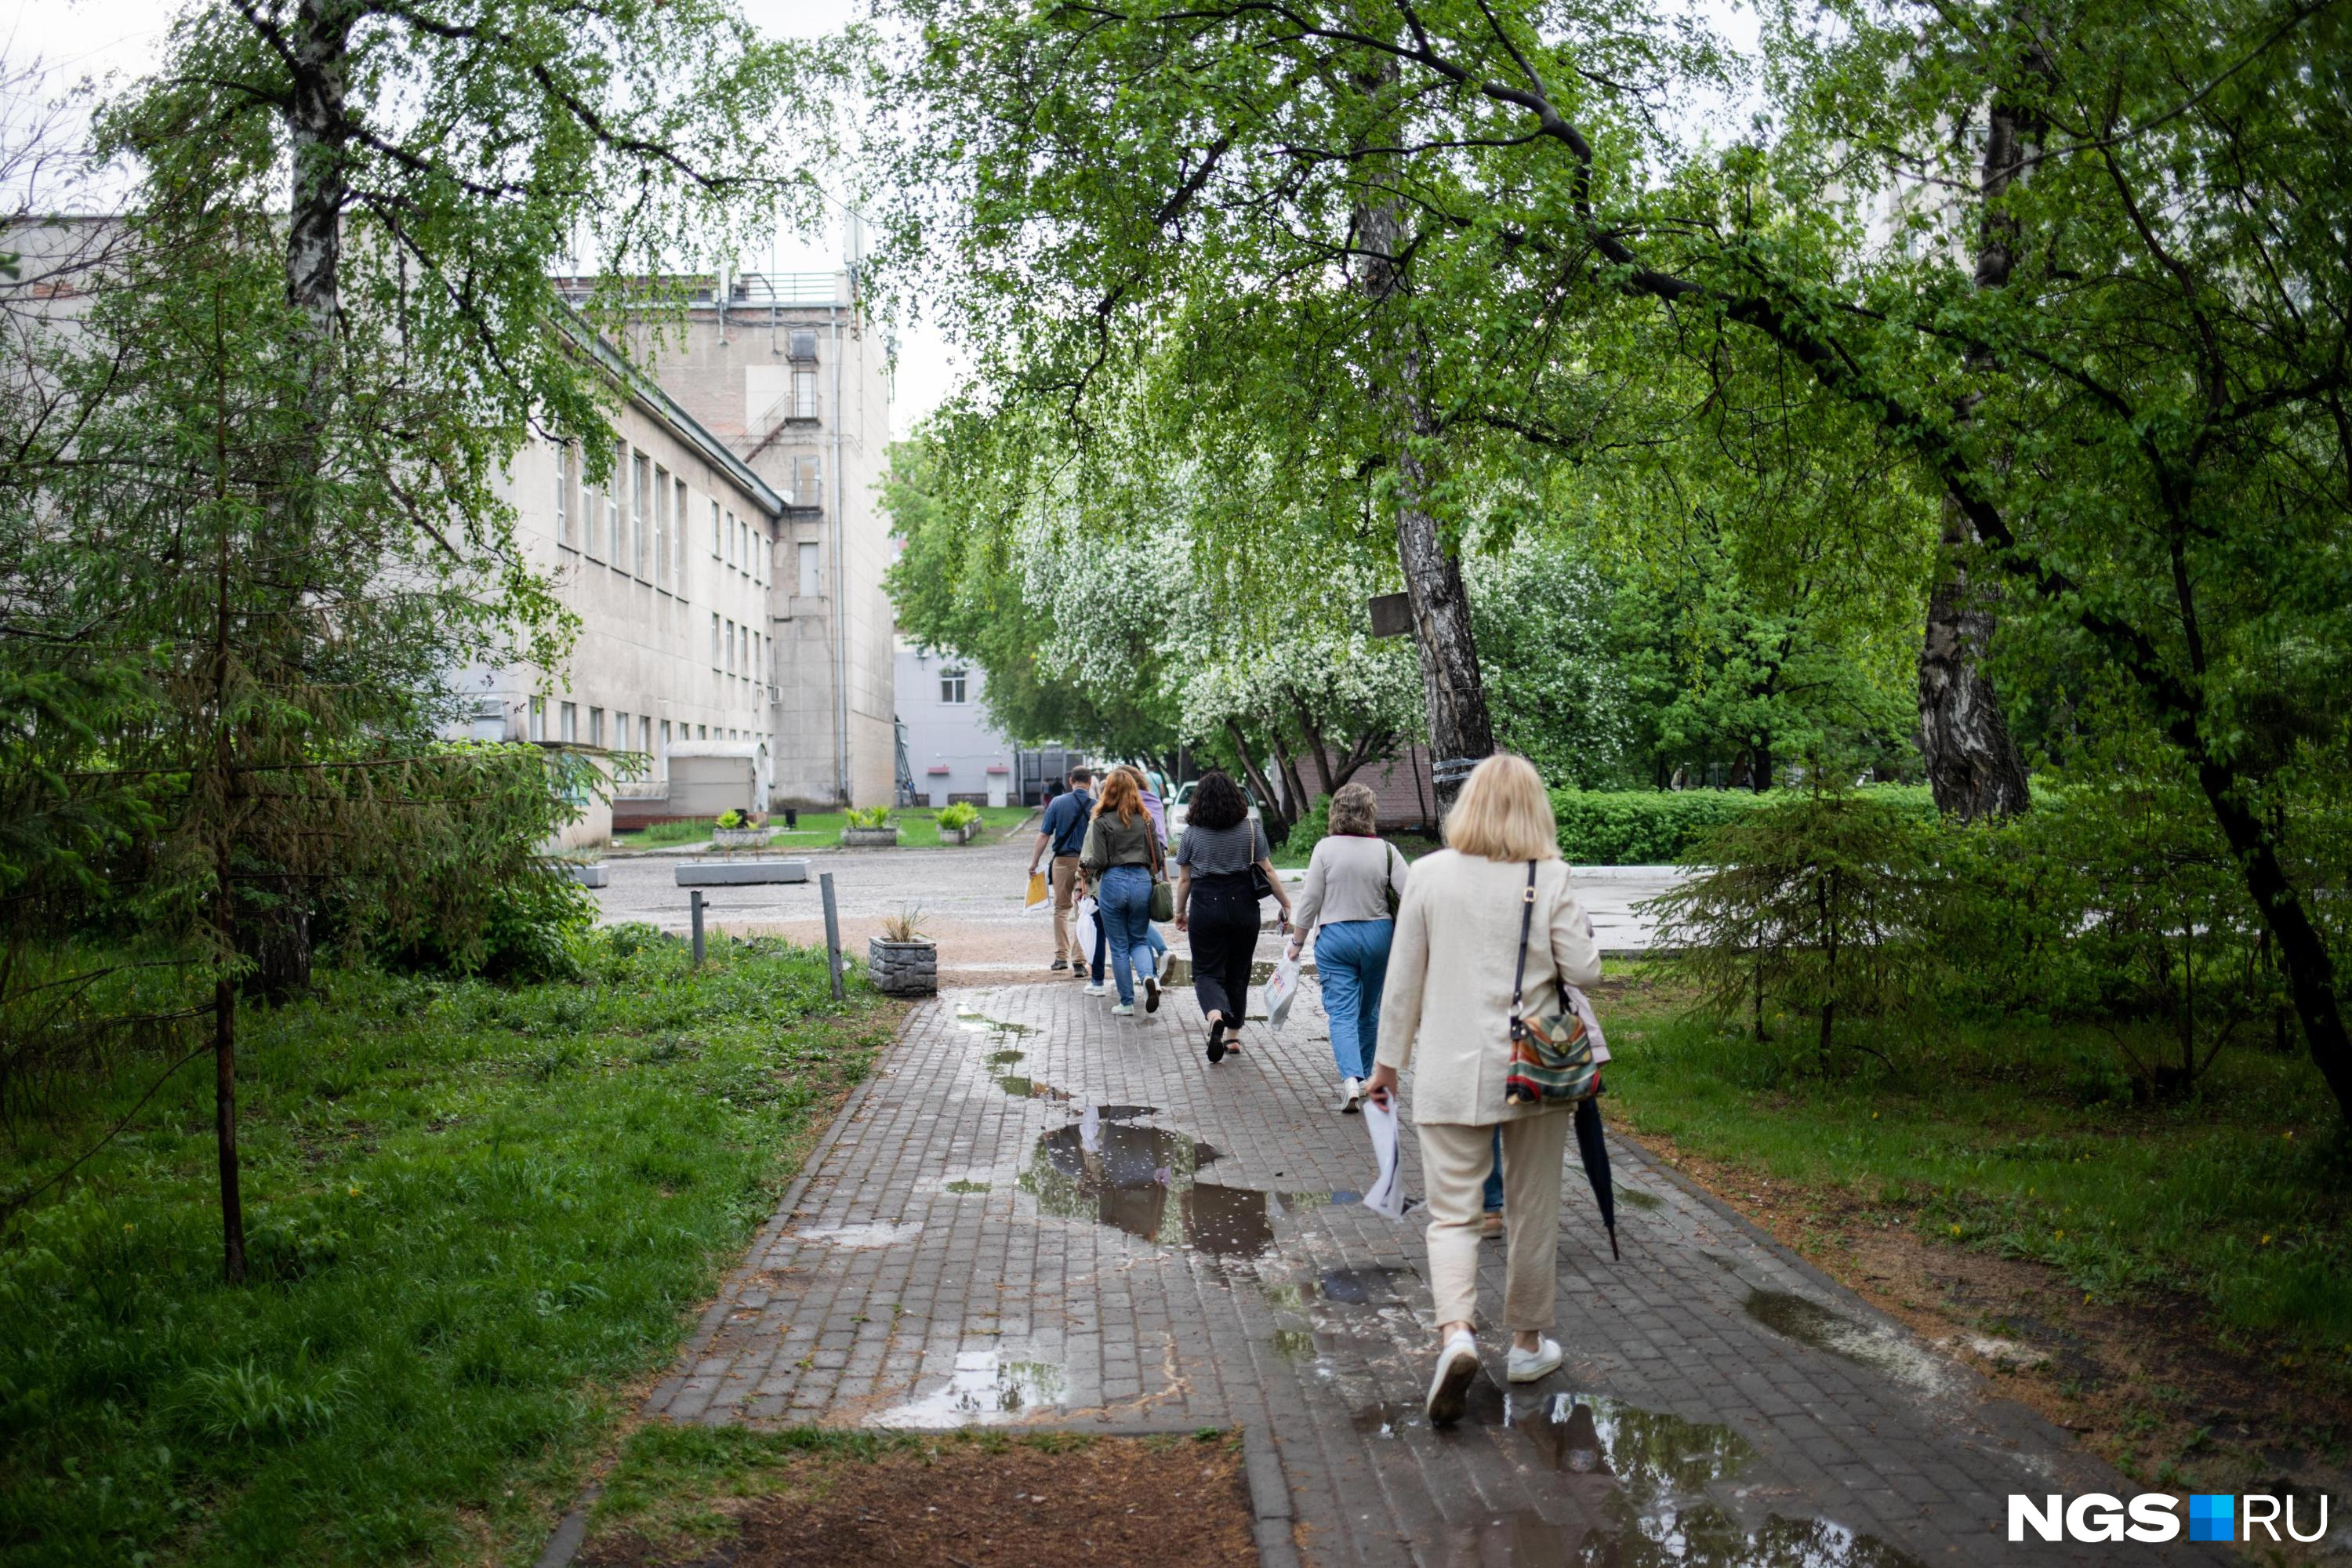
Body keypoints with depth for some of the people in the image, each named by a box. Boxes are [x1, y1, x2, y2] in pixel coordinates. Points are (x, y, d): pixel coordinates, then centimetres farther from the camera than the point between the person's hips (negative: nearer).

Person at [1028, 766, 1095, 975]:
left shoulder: (1057, 802, -2)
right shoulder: (1095, 806, -4)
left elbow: (1044, 835, -3)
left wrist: (1034, 862, 3)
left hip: (1063, 861, 1)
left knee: (1061, 909, 16)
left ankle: (1061, 956, 12)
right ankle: (1079, 961, 3)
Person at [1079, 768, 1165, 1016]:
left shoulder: (1102, 821, -6)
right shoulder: (1145, 819, 4)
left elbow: (1099, 861, -8)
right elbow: (1157, 857, 5)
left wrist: (1084, 864, 13)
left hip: (1112, 882, -3)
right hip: (1141, 882, 3)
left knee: (1119, 946, 8)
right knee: (1139, 940, 15)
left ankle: (1127, 1002, 11)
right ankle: (1149, 976, -15)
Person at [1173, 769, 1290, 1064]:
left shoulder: (1192, 832, -2)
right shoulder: (1250, 827, -1)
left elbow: (1184, 879, 2)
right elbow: (1267, 870, -3)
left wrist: (1180, 912, 15)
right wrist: (1286, 904, 4)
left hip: (1205, 908, -2)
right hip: (1243, 905, 2)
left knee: (1207, 972, 3)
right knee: (1238, 972, 15)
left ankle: (1215, 1016, -26)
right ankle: (1232, 1035, 22)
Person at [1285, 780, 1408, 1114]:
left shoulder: (1325, 849, -8)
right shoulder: (1386, 851, -4)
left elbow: (1310, 901, -6)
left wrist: (1297, 941, 5)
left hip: (1335, 937, -2)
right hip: (1378, 935, 2)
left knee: (1342, 1013, -1)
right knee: (1369, 1012, 17)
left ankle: (1351, 1078, -19)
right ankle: (1364, 1077, 28)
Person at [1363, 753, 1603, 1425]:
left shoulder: (1430, 874, -4)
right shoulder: (1550, 877, -7)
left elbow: (1404, 977, -1)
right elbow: (1583, 970, -7)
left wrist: (1388, 1060, 9)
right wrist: (1578, 930, 14)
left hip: (1450, 1072, 0)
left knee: (1452, 1212, 4)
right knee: (1532, 1211, 16)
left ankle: (1456, 1332, -17)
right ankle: (1528, 1341, 28)